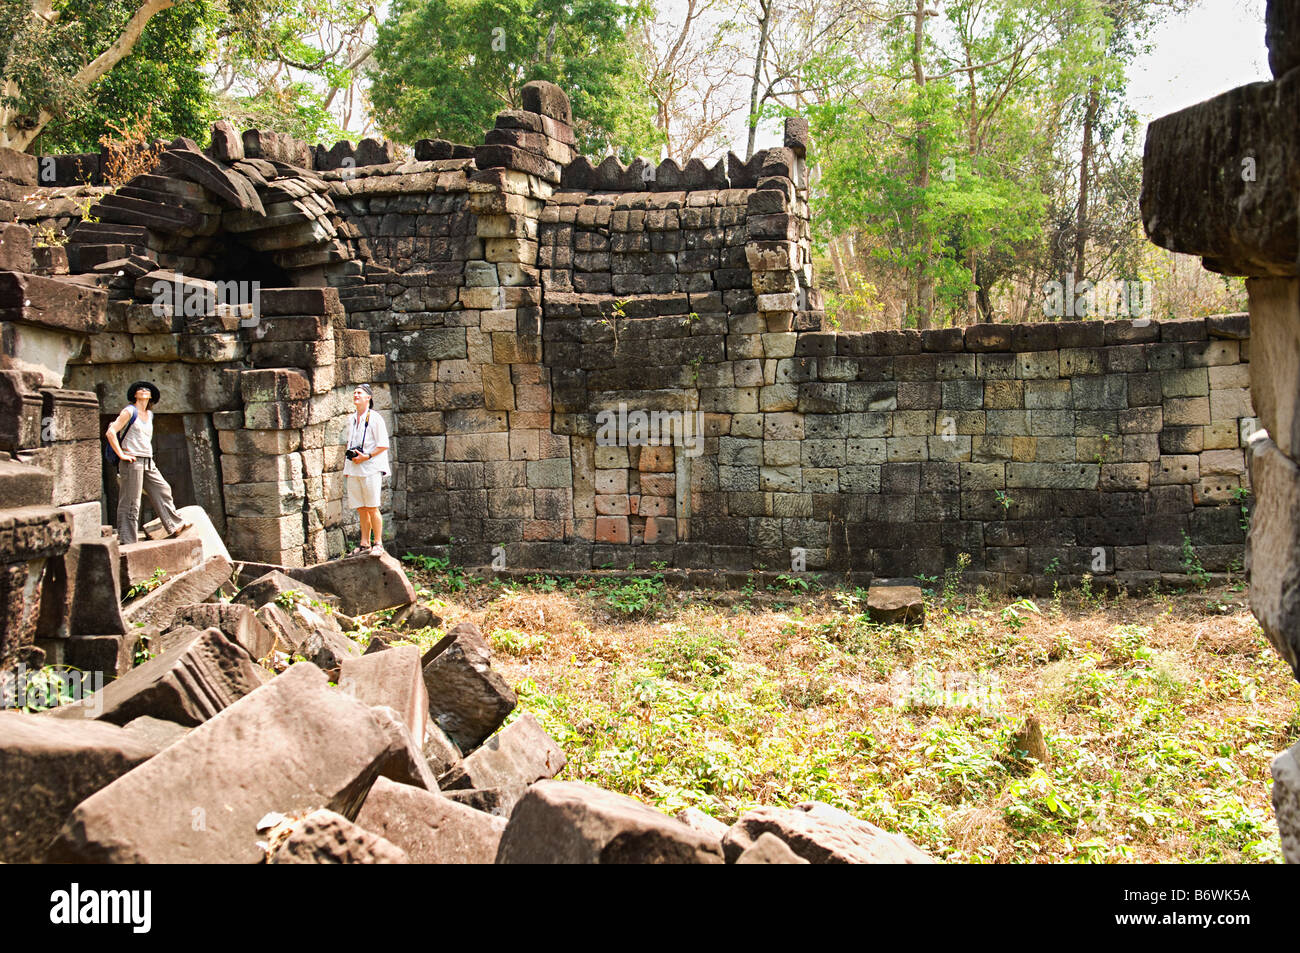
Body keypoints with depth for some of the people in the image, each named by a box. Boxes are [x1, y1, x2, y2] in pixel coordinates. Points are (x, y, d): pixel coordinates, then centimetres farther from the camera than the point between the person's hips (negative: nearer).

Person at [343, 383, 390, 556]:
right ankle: (364, 543, 11)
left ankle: (377, 543, -1)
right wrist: (347, 467, 17)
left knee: (372, 508, -7)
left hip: (371, 467, -6)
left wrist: (367, 456, -17)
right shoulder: (351, 420, 17)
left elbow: (384, 445, -8)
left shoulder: (374, 418, -4)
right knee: (360, 509, 6)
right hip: (354, 469, 6)